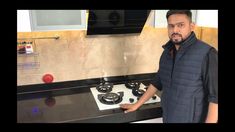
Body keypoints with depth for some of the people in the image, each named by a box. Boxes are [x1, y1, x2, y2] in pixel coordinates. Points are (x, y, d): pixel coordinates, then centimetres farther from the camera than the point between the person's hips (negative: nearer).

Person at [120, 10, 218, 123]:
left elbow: (215, 96, -18)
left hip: (192, 119, -5)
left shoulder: (206, 53, -18)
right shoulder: (167, 52, 2)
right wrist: (137, 105, 11)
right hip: (167, 118, 6)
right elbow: (157, 82, 10)